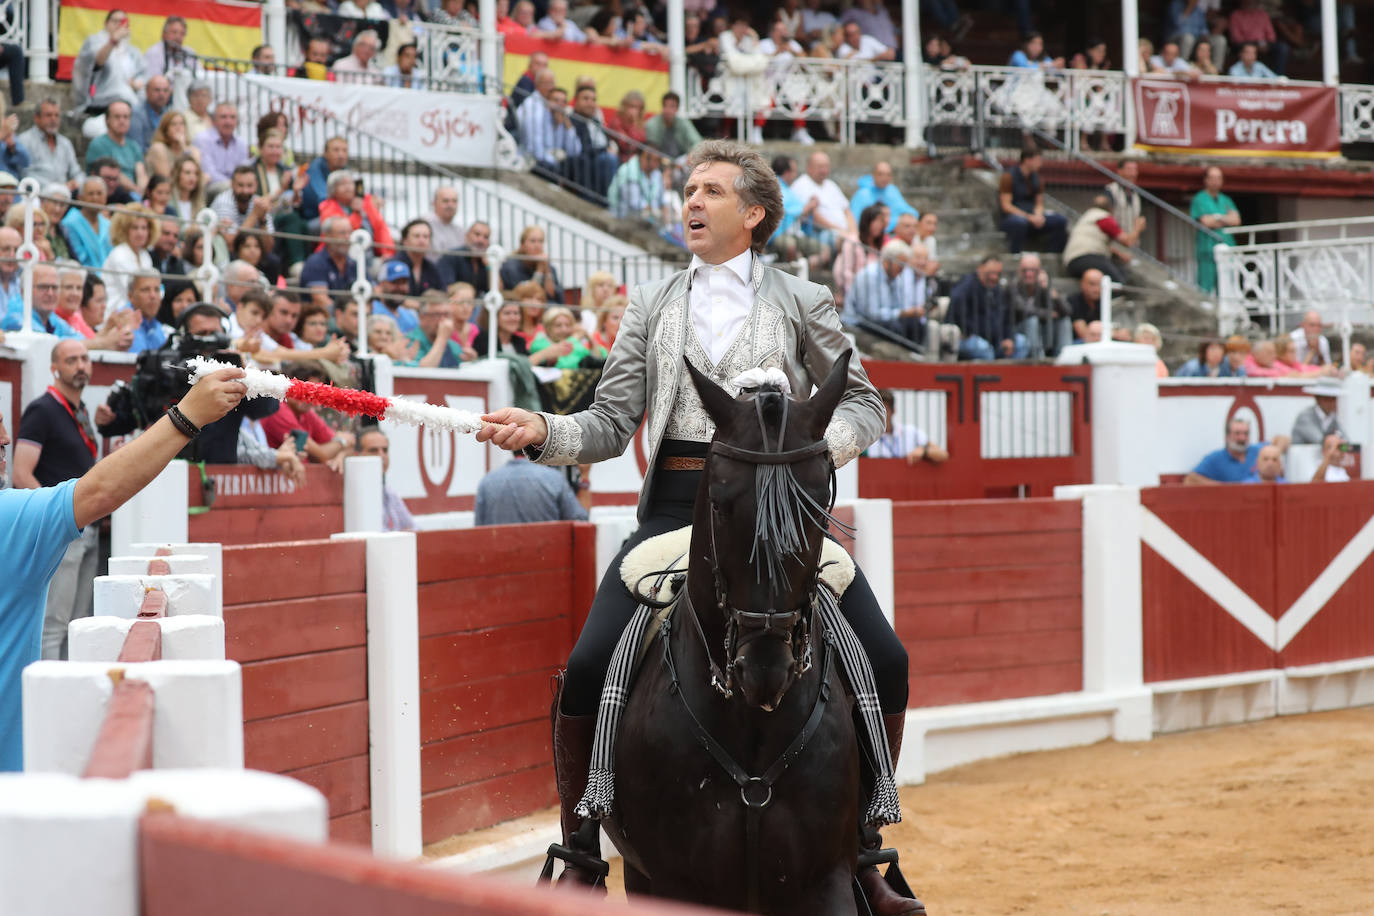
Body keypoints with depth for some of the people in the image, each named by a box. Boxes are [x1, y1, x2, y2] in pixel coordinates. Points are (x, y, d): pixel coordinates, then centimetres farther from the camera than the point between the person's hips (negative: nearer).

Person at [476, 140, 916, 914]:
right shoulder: (653, 305, 13)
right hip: (678, 505, 1)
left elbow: (863, 403, 9)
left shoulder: (802, 302, 9)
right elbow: (612, 426, 9)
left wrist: (821, 444, -12)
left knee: (885, 660, -13)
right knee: (588, 669, -14)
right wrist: (542, 432, -11)